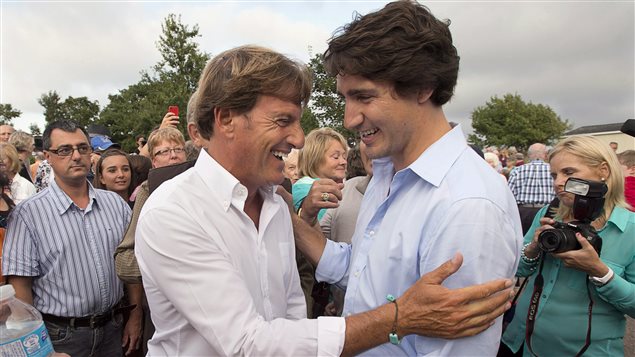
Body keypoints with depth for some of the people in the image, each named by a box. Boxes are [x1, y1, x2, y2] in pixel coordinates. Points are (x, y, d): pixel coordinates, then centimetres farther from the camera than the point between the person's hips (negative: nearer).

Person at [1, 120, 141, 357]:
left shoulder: (115, 203, 1)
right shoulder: (27, 214, -10)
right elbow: (20, 286, -9)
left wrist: (135, 317, 4)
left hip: (113, 328, 4)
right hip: (60, 336, -3)